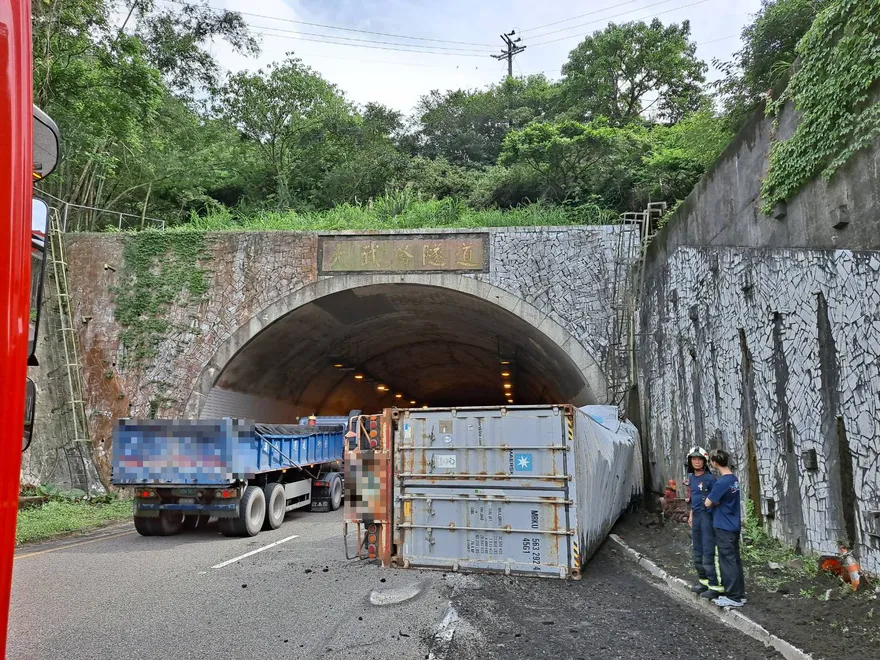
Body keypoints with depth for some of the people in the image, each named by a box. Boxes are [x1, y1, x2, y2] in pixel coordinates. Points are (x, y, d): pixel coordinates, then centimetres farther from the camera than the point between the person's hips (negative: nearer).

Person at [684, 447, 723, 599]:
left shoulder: (710, 478, -12)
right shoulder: (691, 478, 11)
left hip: (707, 515, -8)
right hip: (696, 516, 8)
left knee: (707, 552, -7)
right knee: (697, 551, 15)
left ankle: (715, 586, -1)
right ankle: (703, 580, 27)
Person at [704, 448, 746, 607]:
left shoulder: (722, 482, -23)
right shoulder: (733, 478, 5)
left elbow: (708, 503, -17)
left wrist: (711, 500, 2)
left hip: (724, 527, -9)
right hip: (733, 525, 9)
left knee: (728, 561, -1)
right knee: (735, 559, 15)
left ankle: (734, 597, 6)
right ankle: (739, 593, 23)